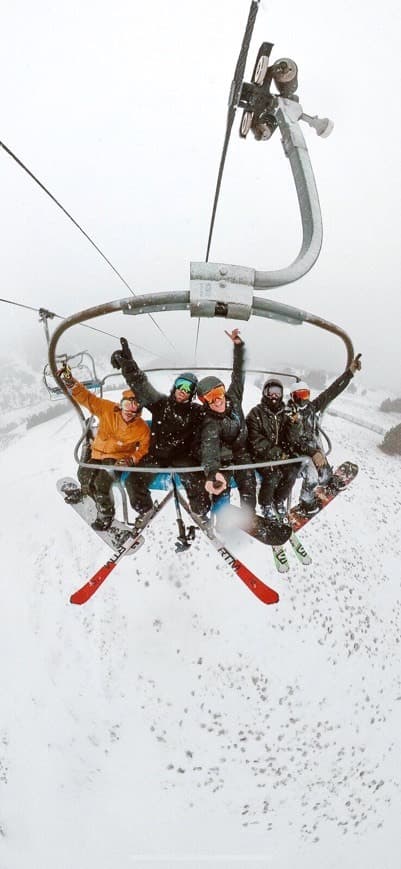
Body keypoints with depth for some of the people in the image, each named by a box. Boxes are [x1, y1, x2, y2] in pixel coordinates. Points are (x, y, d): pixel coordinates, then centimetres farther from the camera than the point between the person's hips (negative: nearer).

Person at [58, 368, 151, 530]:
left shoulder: (142, 429, -14)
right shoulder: (107, 409, -12)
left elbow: (144, 448, -3)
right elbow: (87, 398, -13)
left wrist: (131, 460, -21)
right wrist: (71, 383, -29)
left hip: (119, 458, -3)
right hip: (97, 453, 3)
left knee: (101, 482, -26)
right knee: (84, 475, -19)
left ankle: (106, 515, -3)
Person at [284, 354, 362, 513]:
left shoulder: (313, 406, 3)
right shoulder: (289, 414, -12)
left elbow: (332, 391, -2)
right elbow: (295, 440, -20)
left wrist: (349, 372, -8)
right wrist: (313, 453, -32)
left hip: (316, 449, 5)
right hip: (299, 451, -5)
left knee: (325, 477, 2)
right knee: (311, 476, -23)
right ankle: (306, 501, 4)